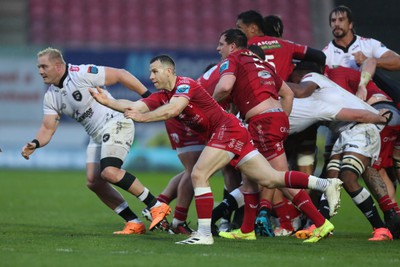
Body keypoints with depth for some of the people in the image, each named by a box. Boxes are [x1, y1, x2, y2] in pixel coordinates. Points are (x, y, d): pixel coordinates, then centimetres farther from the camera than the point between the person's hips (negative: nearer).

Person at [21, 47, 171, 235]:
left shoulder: (82, 74, -15)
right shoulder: (51, 96, 8)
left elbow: (120, 75, -12)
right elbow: (48, 128, 6)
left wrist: (147, 96, -12)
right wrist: (35, 144, -16)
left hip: (115, 124, -9)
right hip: (97, 135, 9)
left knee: (109, 172, -27)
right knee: (93, 182, -1)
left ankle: (156, 206, -19)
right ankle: (134, 223, 4)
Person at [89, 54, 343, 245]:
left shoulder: (185, 84, -13)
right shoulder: (162, 95, 13)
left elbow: (172, 110, -31)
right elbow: (134, 107, 8)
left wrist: (142, 117, -33)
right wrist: (107, 101, -1)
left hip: (228, 128, -9)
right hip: (227, 132, 9)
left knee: (199, 175, -17)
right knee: (269, 179, 6)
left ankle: (205, 234, -15)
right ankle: (326, 184, 4)